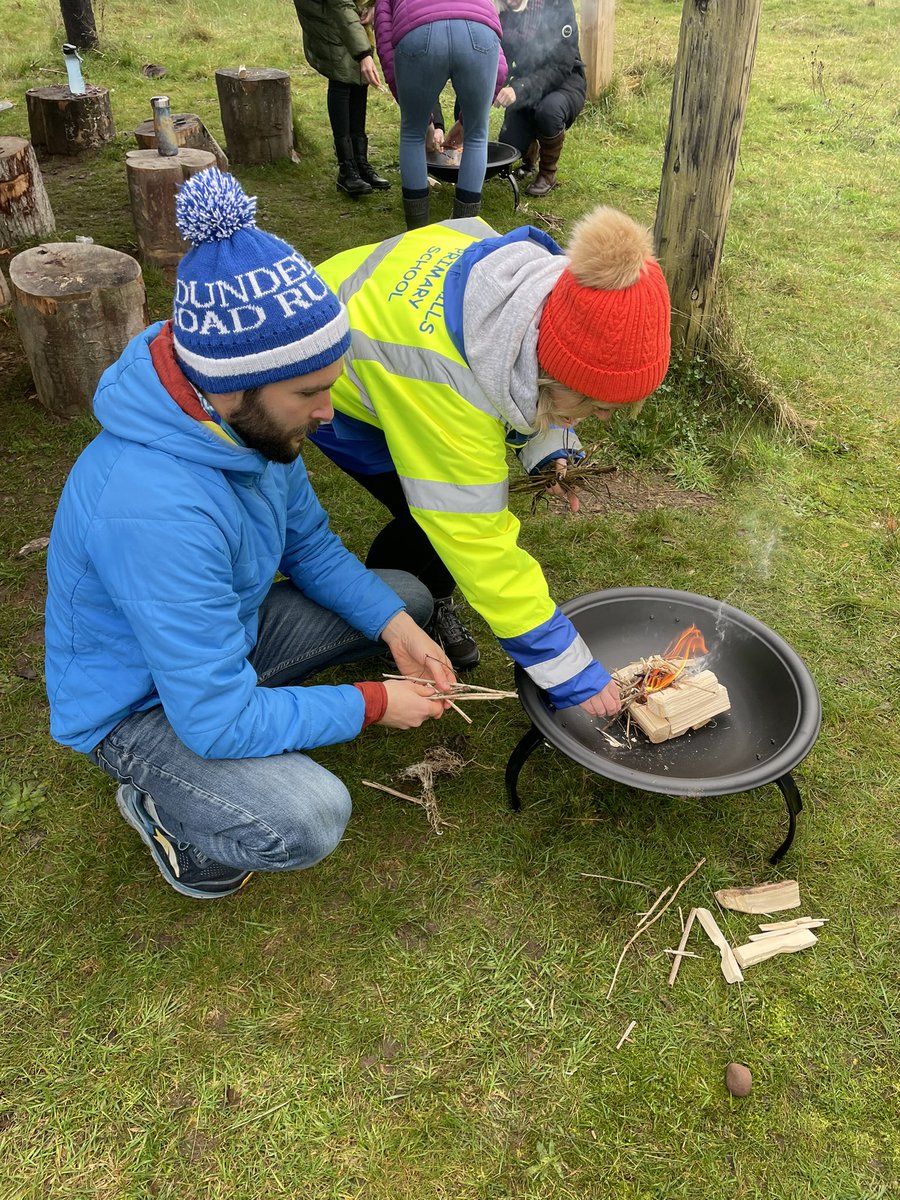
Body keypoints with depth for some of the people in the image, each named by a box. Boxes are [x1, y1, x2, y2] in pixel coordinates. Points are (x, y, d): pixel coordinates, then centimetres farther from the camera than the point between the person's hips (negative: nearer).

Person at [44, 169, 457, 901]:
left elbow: (308, 543, 3)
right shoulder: (156, 510, -40)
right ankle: (159, 805, 1)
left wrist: (392, 623, -12)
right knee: (309, 821, -30)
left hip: (227, 630, 8)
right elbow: (218, 722, -34)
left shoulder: (247, 415, -15)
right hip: (140, 704, -7)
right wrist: (372, 704, -23)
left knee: (408, 598, 5)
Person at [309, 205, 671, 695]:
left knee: (475, 485, -2)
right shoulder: (450, 397, -45)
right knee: (442, 516, -14)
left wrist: (548, 444, -14)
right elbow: (479, 545, -38)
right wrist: (572, 672, -33)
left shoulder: (553, 281, -26)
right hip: (337, 392, -7)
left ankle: (433, 602, 24)